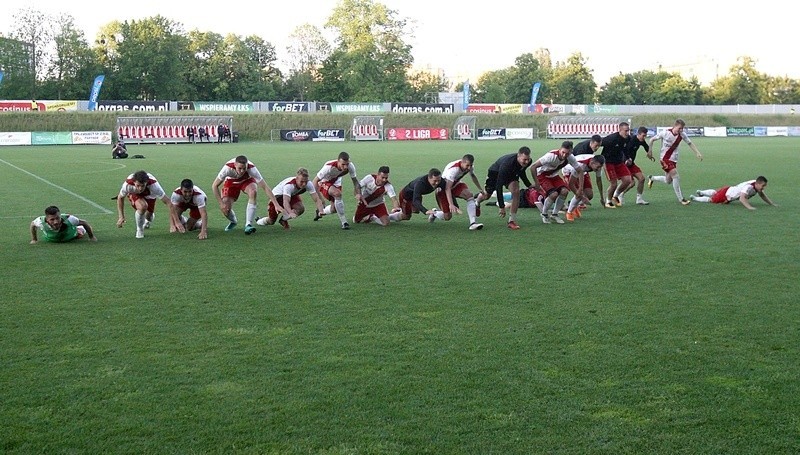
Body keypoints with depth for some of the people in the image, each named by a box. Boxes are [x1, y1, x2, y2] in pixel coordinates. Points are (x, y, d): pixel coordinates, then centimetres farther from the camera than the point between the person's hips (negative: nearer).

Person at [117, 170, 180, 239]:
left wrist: (176, 221, -41)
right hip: (134, 194, -1)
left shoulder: (153, 184, -43)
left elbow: (168, 202, -38)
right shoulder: (128, 184, -40)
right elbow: (120, 198, -16)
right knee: (142, 207, -32)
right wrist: (121, 217, -18)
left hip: (149, 195, 1)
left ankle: (148, 219, 48)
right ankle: (139, 230, -5)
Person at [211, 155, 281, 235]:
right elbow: (214, 186, -27)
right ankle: (233, 221, 24)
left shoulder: (252, 168, -37)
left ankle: (248, 225, -29)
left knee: (253, 192, -35)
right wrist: (221, 203, -33)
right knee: (225, 209, -14)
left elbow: (265, 187, -34)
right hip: (231, 182, 0)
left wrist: (276, 204, -39)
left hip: (247, 180, 0)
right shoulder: (228, 167, -38)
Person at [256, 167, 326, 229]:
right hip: (277, 195, -4)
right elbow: (285, 201, -52)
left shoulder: (309, 184, -28)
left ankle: (283, 219, 3)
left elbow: (317, 199, -30)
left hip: (292, 195, 4)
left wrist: (321, 211, -49)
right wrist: (290, 213, -70)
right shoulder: (289, 185, -41)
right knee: (271, 221, -1)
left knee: (301, 209, -25)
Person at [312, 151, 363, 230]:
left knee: (334, 209, 11)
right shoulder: (329, 167, -39)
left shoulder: (350, 166, -27)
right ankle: (344, 222, -27)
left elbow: (355, 180, -10)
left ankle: (320, 213, 47)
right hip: (324, 183, -6)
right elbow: (315, 180, -30)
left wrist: (358, 193, -24)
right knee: (337, 194, -35)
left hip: (336, 183, 6)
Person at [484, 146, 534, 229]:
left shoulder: (528, 162, -27)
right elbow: (499, 186, -43)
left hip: (512, 173, 4)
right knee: (486, 194, 15)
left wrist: (529, 185, 6)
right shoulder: (506, 164, -46)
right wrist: (502, 207, -43)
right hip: (496, 172, -4)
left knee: (516, 192, -23)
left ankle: (512, 220, -16)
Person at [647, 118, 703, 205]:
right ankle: (681, 199, -9)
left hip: (673, 159, 6)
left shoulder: (682, 134, -6)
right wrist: (650, 151, -6)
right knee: (676, 176, -18)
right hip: (665, 158, -6)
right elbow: (652, 139, -6)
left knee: (668, 181, 11)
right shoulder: (665, 133, -17)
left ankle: (651, 178, 38)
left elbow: (690, 143, 7)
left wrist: (697, 153, -2)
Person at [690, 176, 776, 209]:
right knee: (711, 199, 18)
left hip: (730, 190, 8)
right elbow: (742, 198, -54)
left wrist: (772, 204, -7)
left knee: (715, 193, 34)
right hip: (725, 194, -8)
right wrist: (749, 207, -65)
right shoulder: (749, 187, -41)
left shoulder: (757, 185, -14)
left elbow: (762, 195, 1)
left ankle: (701, 192, 60)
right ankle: (694, 198, 41)